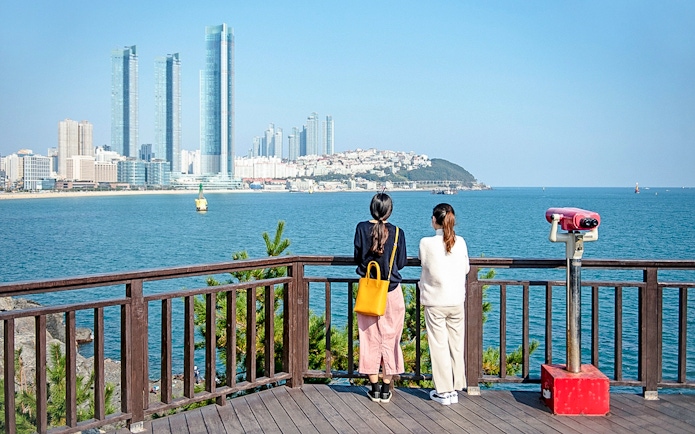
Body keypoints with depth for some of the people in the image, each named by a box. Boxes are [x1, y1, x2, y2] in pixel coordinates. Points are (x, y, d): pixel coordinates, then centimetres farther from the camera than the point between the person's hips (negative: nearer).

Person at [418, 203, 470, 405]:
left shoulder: (426, 243, -12)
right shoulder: (460, 243, -2)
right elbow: (466, 269, 9)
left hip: (435, 302, -3)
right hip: (457, 301, 3)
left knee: (439, 345, 4)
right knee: (456, 345, 11)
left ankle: (443, 391, 9)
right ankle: (455, 389, 19)